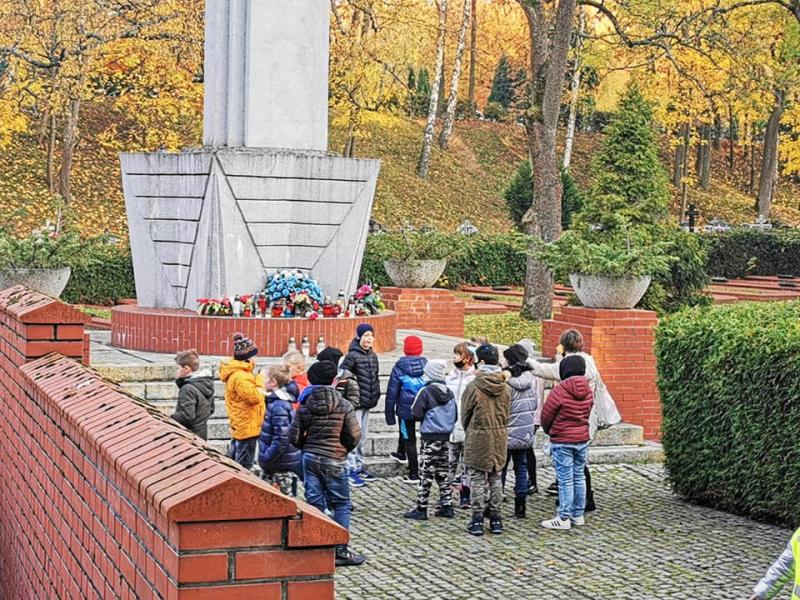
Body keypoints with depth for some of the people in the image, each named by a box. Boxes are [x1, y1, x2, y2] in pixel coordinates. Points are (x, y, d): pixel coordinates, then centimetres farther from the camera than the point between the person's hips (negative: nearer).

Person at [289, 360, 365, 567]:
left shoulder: (305, 406, -1)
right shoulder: (344, 406, -9)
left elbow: (294, 437, -1)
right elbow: (354, 436, -9)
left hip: (310, 459, 3)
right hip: (334, 461, -3)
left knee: (314, 503, 8)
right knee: (341, 504, 6)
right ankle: (341, 551, 3)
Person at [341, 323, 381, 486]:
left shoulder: (373, 356, 9)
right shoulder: (352, 356, -14)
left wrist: (376, 396, 11)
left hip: (367, 403, 8)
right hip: (355, 403, -8)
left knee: (363, 437, 15)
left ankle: (359, 467, 25)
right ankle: (352, 471, -1)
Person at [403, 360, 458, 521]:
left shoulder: (425, 392, -13)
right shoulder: (449, 393, 5)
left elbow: (416, 415, -15)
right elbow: (455, 416, 11)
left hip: (430, 438, -6)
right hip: (446, 438, 6)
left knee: (426, 474, -3)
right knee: (443, 472, 12)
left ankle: (421, 509, -1)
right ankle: (446, 506, 14)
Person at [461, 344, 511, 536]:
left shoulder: (473, 387, -14)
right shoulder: (504, 387, -1)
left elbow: (465, 415, -4)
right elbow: (506, 414, 7)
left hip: (478, 438, -4)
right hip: (499, 437, 4)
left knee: (477, 479, 3)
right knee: (495, 479, 13)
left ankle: (477, 520, 4)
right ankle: (496, 518, 17)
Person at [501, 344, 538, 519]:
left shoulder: (507, 383, -18)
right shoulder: (531, 379, 1)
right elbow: (535, 404, 11)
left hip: (508, 433, -6)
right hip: (526, 432, 6)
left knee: (500, 469, 4)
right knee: (521, 467, 12)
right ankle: (520, 507, 12)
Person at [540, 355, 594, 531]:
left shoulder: (560, 390, -18)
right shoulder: (587, 390, 1)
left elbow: (546, 415, -9)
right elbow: (587, 413, 8)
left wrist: (549, 431, 10)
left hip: (562, 441, -6)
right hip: (583, 439, 6)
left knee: (565, 480, -3)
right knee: (579, 477, 14)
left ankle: (564, 518, 0)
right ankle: (578, 515, 21)